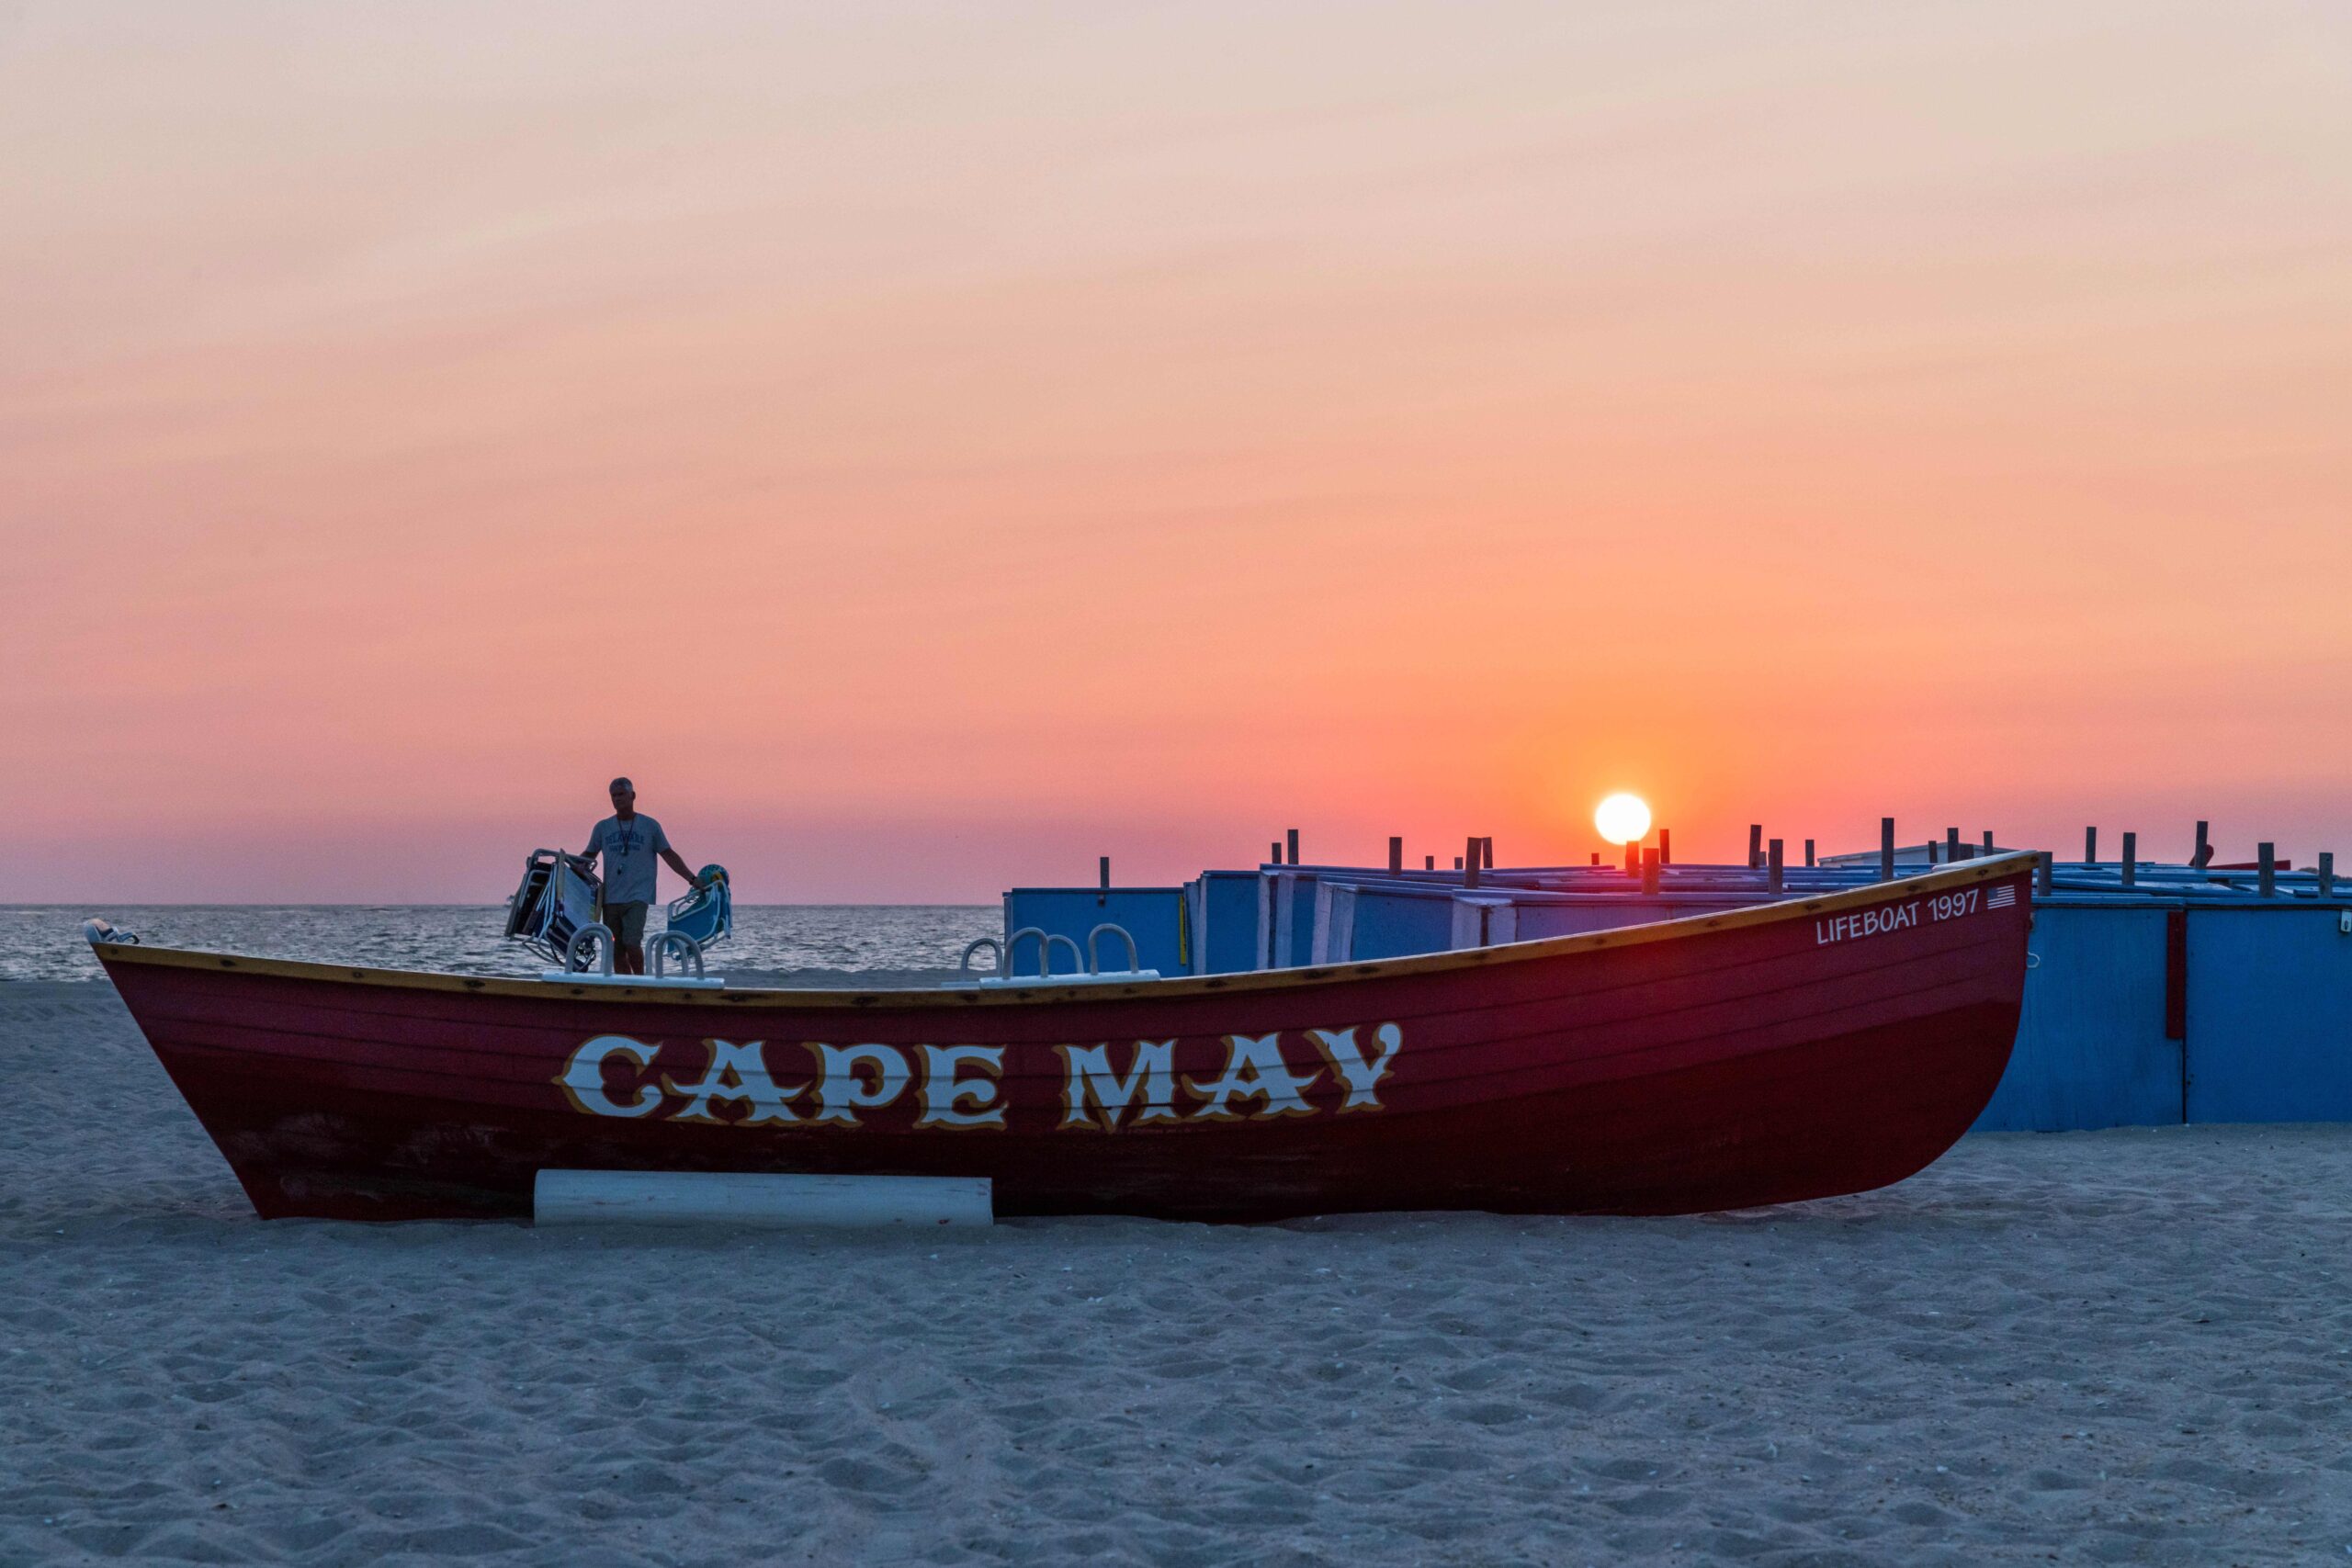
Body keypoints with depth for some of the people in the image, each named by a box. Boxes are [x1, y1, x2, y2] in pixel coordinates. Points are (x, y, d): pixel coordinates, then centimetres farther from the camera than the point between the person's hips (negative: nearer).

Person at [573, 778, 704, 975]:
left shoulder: (650, 826, 6)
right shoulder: (602, 828, 12)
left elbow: (669, 855, 11)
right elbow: (589, 855, 19)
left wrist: (691, 879, 6)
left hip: (638, 897, -3)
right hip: (610, 898, 3)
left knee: (632, 943, -18)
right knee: (616, 950, 1)